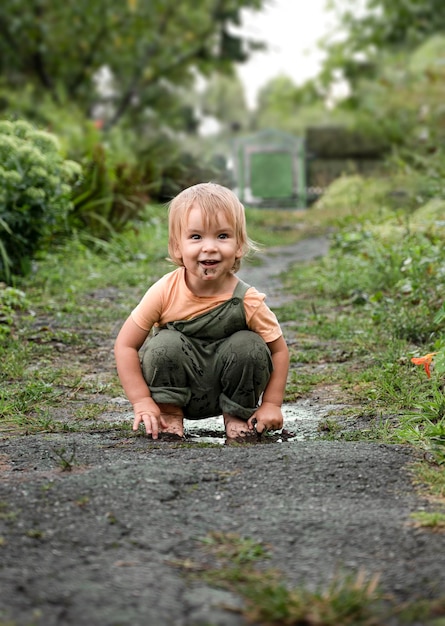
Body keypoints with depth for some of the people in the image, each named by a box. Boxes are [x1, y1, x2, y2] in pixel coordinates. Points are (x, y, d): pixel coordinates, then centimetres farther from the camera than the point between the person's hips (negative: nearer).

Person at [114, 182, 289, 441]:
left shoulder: (247, 301, -20)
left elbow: (279, 350, -8)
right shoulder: (165, 292, -21)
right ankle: (170, 415, -5)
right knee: (165, 344, -27)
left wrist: (271, 404, -15)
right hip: (175, 386, -1)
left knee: (250, 347, -24)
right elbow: (125, 344, -15)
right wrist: (142, 402, -21)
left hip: (228, 389, 1)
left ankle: (237, 415, 0)